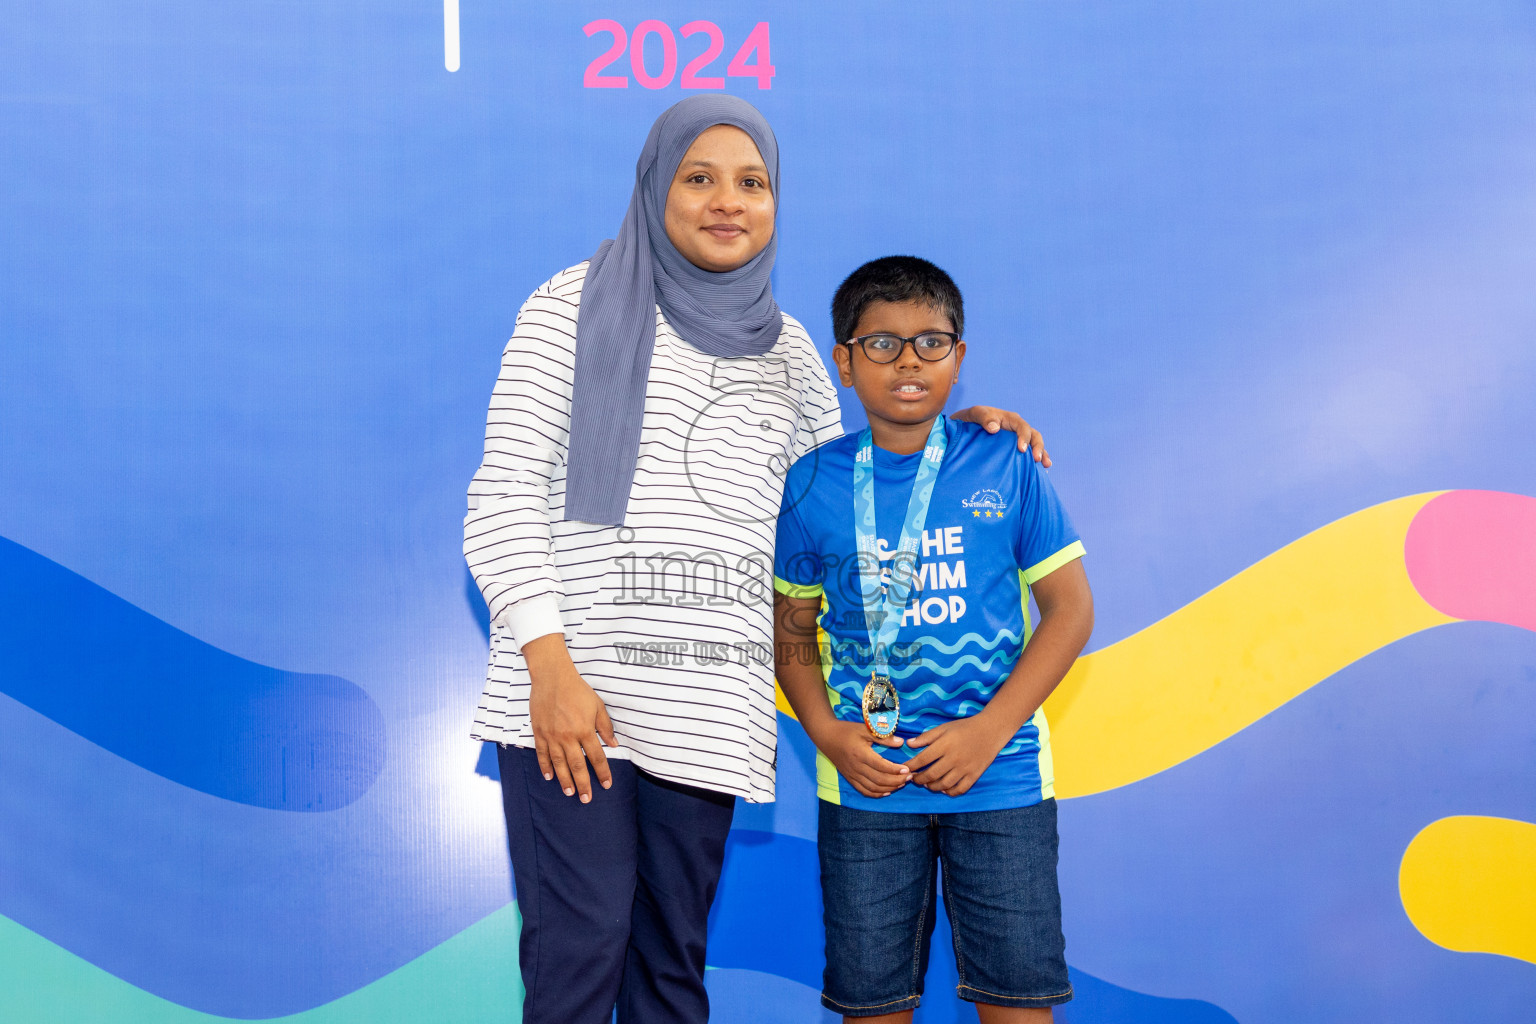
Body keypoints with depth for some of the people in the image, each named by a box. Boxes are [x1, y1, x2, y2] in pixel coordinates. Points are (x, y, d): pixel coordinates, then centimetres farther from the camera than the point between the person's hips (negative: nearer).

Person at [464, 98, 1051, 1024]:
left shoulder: (785, 347, 15)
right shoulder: (578, 306, 3)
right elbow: (506, 491, -3)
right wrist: (549, 662, -14)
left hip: (708, 707, 4)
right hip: (571, 688, -3)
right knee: (578, 949, -5)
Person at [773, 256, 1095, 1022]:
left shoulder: (1004, 467, -2)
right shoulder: (812, 485, 1)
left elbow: (1070, 607, -1)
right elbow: (792, 630, 8)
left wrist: (989, 730, -10)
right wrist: (827, 733, -8)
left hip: (1000, 773, 0)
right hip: (866, 782, 1)